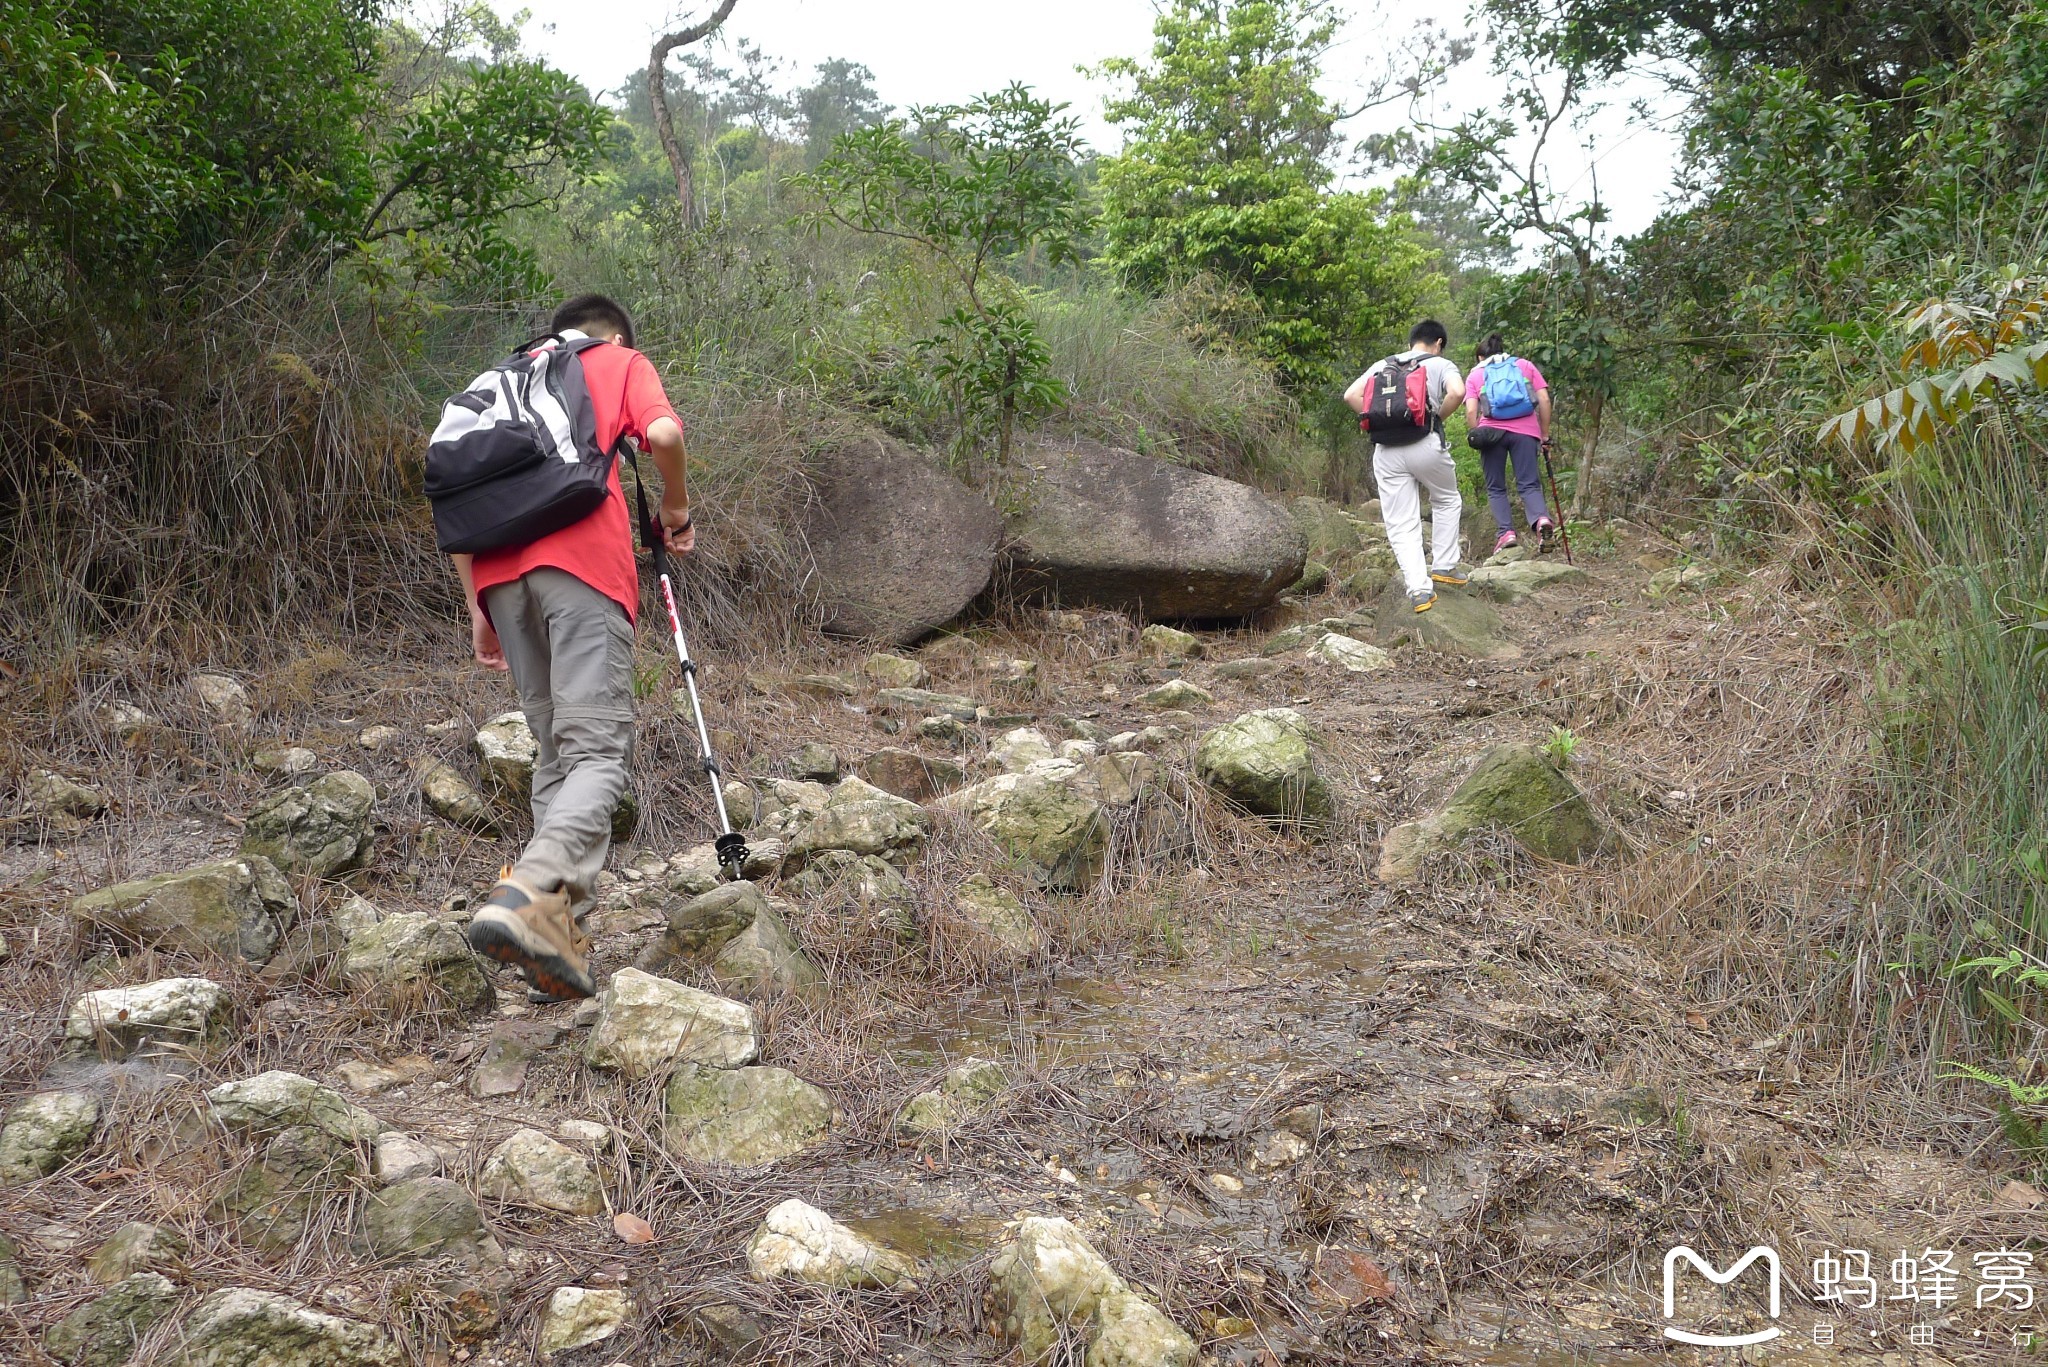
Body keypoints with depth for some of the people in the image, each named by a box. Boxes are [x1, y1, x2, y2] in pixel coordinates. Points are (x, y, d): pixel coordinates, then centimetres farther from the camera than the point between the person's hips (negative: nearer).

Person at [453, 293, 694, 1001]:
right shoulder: (623, 362, 22)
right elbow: (663, 433, -1)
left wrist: (478, 609, 23)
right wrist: (677, 507, 16)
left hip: (498, 566, 5)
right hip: (582, 555, -5)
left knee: (555, 749, 12)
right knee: (598, 747, -11)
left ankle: (562, 915, 3)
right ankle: (529, 892, -34)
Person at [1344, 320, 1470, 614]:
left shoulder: (1382, 366, 19)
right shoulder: (1441, 365, 8)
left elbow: (1351, 395, 7)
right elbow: (1457, 392, -12)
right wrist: (1438, 417, 3)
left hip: (1386, 451, 2)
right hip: (1426, 444, -2)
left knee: (1402, 525, 3)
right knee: (1447, 501, 24)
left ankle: (1419, 589, -4)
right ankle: (1444, 565, 22)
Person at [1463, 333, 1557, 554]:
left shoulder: (1475, 374, 19)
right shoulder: (1526, 365, 22)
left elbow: (1471, 412, 3)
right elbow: (1544, 400, 10)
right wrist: (1545, 434, 14)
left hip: (1492, 431, -1)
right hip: (1526, 431, 1)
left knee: (1496, 488, 8)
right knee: (1529, 484, 0)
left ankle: (1507, 532, -8)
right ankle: (1541, 518, -28)